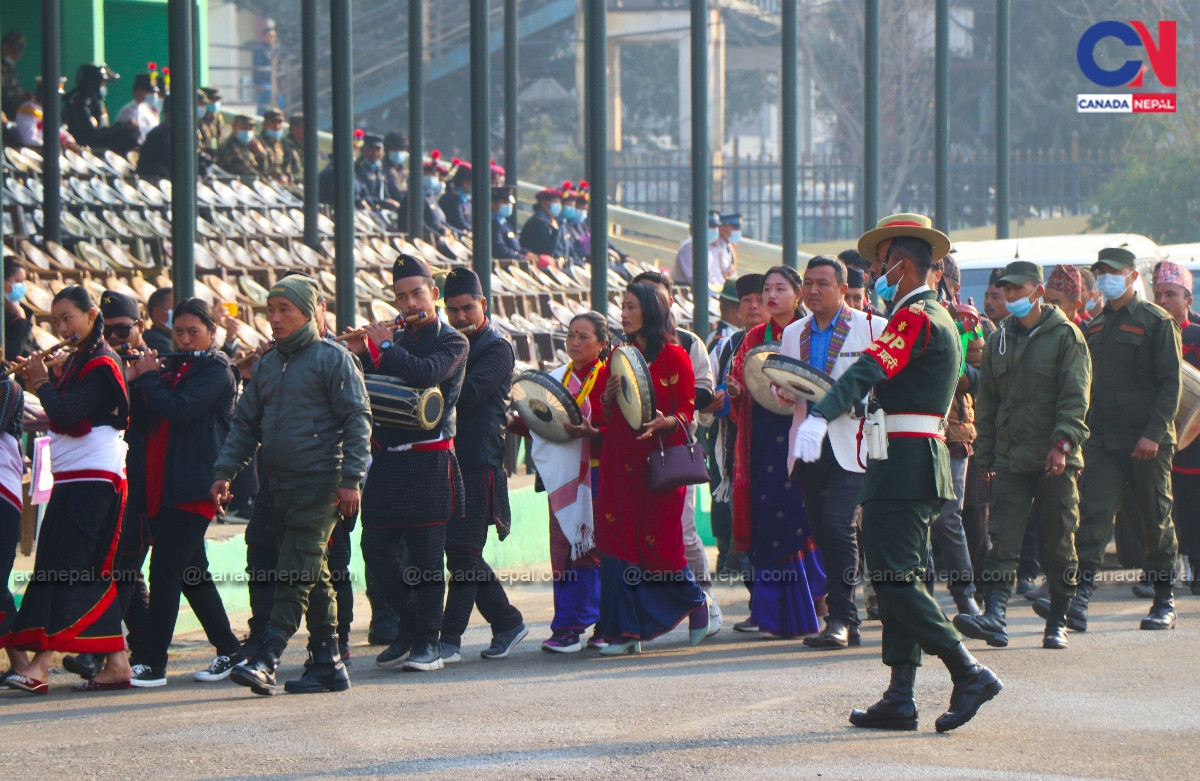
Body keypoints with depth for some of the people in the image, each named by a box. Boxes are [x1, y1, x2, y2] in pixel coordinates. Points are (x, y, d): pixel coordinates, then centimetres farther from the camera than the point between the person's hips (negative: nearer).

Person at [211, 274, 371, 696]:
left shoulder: (332, 358, -4)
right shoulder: (267, 365, 16)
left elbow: (357, 419, -8)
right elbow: (245, 422, 19)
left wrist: (350, 478, -15)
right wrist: (225, 470, 6)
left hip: (319, 485, -7)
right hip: (280, 485, 7)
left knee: (296, 575, -12)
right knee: (314, 577, 9)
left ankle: (266, 660, -20)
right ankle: (327, 664, 12)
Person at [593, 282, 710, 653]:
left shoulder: (673, 357, -2)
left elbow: (687, 411, -4)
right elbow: (604, 417, 14)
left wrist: (666, 422, -24)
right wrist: (608, 398, -6)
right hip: (620, 463, 5)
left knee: (659, 542, -4)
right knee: (618, 541, -4)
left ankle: (696, 602, 24)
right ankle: (625, 631, -3)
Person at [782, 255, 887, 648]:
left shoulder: (872, 328, 1)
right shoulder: (793, 333, 18)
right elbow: (781, 392, 22)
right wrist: (785, 390, -1)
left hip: (849, 444, -6)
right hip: (808, 445, 6)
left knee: (838, 526, -16)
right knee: (822, 532, 6)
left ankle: (841, 619, -14)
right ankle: (845, 620, 12)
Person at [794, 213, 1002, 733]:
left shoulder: (915, 319, -13)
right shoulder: (936, 319, 20)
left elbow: (869, 370, -29)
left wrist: (820, 417, -42)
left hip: (903, 462, -10)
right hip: (921, 462, 10)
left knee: (893, 578, -11)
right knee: (900, 578, 9)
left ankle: (969, 674, -13)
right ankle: (900, 699, 9)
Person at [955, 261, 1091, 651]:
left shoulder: (1065, 336, -1)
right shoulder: (999, 340, 14)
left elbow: (1075, 397, -8)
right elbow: (987, 403, 18)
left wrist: (1063, 443, -19)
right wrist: (985, 456, 12)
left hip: (1055, 461, -4)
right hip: (1010, 459, 4)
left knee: (1059, 544, 4)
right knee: (1003, 538, -10)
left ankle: (1058, 623, 12)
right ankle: (995, 615, -20)